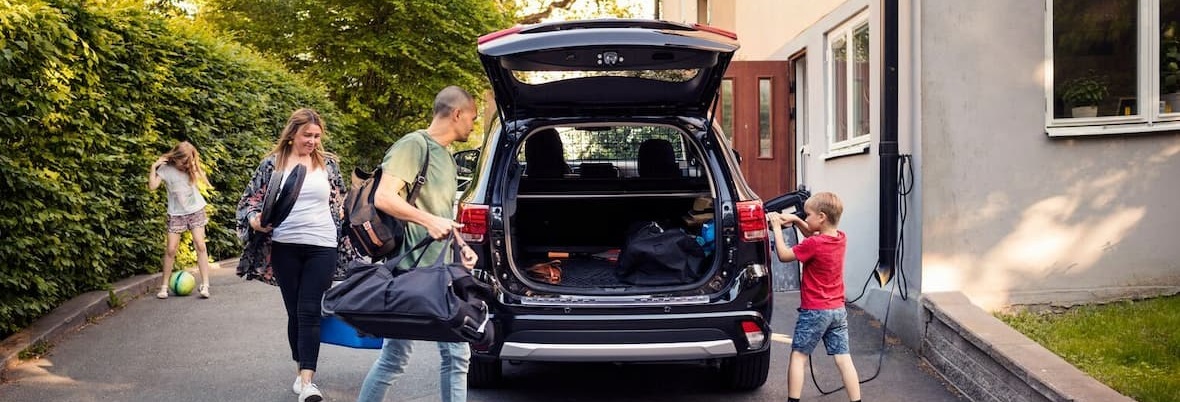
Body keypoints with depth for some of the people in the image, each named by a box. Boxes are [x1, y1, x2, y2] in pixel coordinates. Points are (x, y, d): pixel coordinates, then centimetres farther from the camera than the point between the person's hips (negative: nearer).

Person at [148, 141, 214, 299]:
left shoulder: (192, 168, -1)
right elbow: (152, 185, -18)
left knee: (200, 245, -9)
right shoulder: (165, 169, -9)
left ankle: (205, 285, -9)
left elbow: (203, 181, 1)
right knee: (171, 249, -4)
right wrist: (153, 167, -23)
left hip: (196, 210, 1)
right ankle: (164, 286, 8)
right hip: (176, 214, -1)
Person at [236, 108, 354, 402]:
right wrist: (255, 220, -15)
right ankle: (301, 371, 23)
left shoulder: (328, 164, 6)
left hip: (322, 247, 0)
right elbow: (250, 200, 5)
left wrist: (346, 243, 13)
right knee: (294, 311, 9)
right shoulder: (272, 164, 2)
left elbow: (341, 204, 14)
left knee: (309, 312, -7)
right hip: (284, 248, 1)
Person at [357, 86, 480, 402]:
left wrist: (461, 247, 10)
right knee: (394, 359, -3)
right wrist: (429, 220, -26)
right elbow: (383, 198, -19)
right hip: (412, 272, -9)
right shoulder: (414, 145, -9)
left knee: (457, 355, 9)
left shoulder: (445, 157, 19)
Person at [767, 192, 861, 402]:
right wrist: (795, 220, 9)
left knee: (798, 356, 4)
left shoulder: (813, 245, -20)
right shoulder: (840, 238, 3)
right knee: (843, 359, 7)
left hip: (814, 310, -7)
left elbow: (784, 255, -12)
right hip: (838, 309, 7)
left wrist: (777, 227, -4)